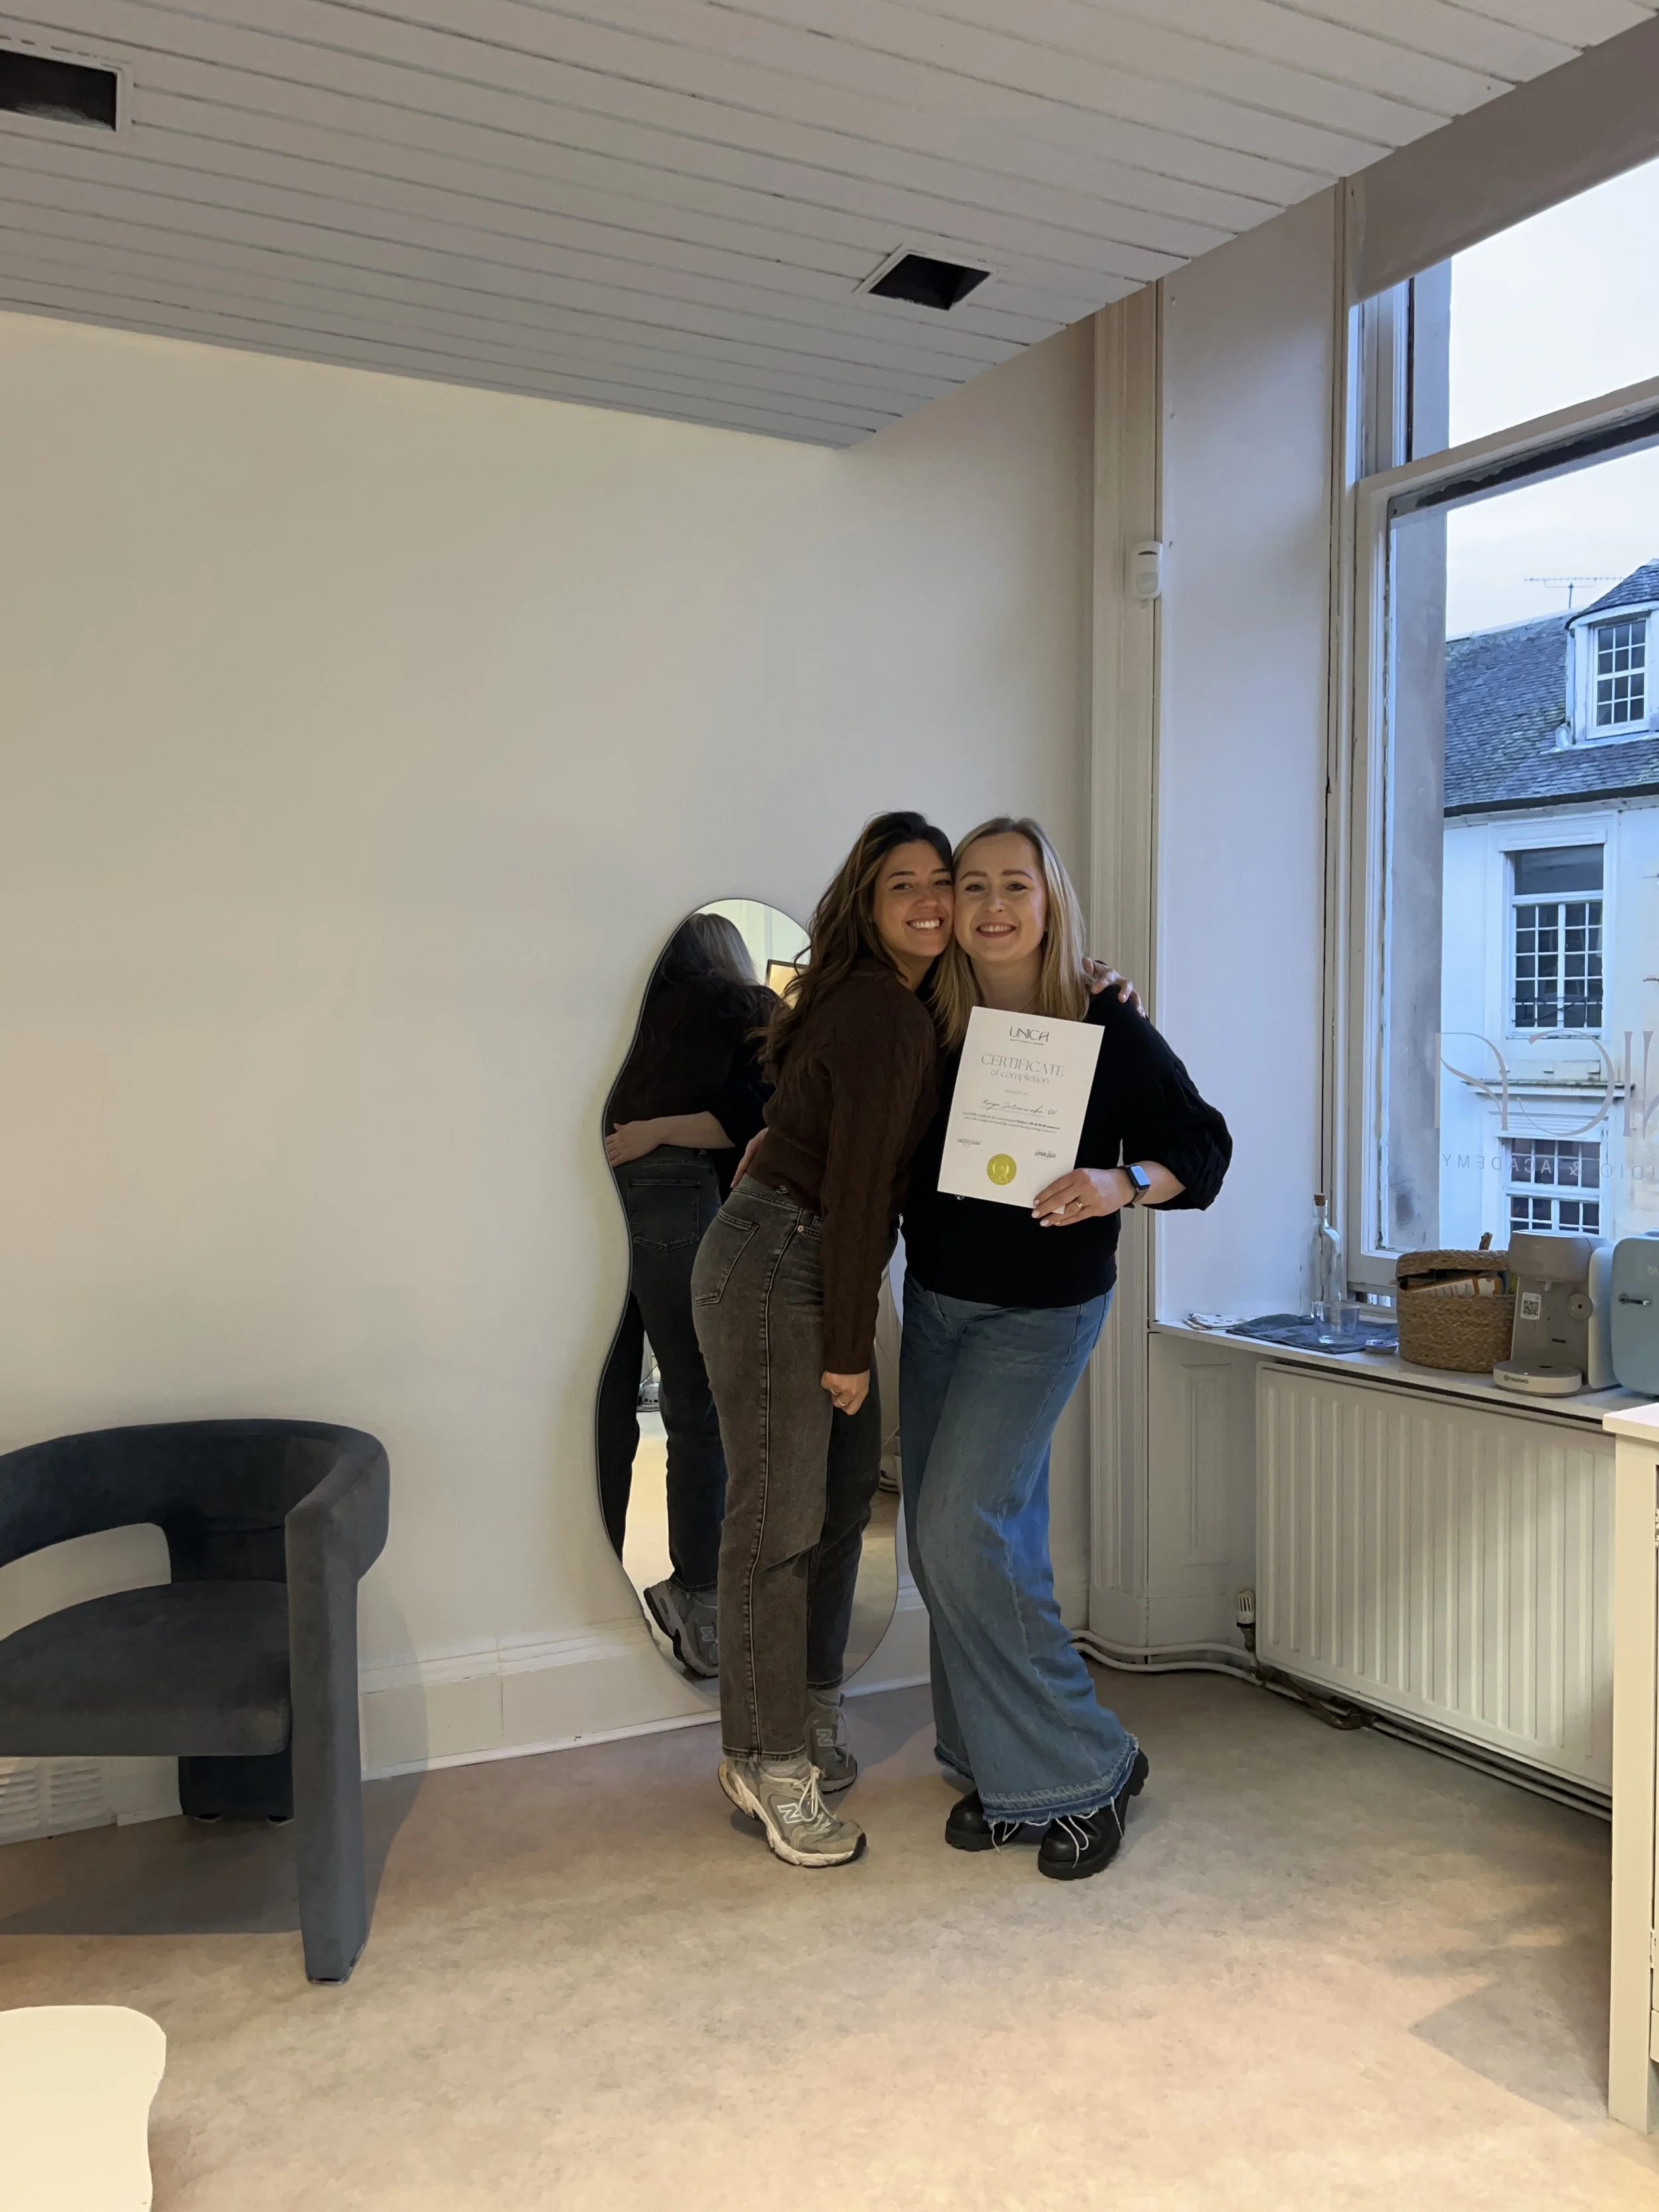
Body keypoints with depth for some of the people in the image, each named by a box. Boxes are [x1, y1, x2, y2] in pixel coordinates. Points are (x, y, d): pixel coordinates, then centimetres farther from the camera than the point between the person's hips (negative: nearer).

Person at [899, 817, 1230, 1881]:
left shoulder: (1108, 1026, -13)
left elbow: (1202, 1145, -9)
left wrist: (1121, 1184, -26)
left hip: (1041, 1313, -5)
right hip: (934, 1299, 5)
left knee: (966, 1530, -14)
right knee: (945, 1538, 8)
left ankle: (1084, 1767, 3)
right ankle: (1000, 1769, 23)